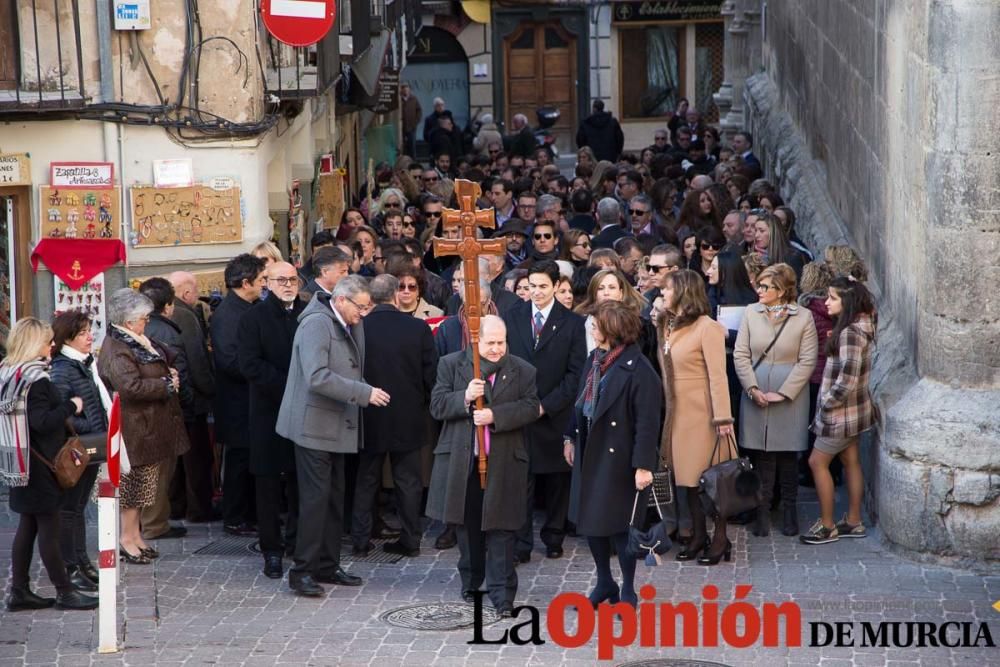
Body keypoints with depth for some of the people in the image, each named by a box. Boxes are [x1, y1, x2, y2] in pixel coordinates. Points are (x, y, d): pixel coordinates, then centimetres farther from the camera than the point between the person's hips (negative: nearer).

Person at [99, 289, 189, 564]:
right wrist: (167, 384, -20)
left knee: (140, 485, 15)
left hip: (148, 426, 10)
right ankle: (127, 539, 5)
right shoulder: (116, 351, -20)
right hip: (134, 427, -10)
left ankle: (135, 535, 22)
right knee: (134, 483, -3)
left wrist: (168, 374, 9)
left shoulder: (136, 343, 12)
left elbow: (153, 370, 31)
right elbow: (132, 386, -31)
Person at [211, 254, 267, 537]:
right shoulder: (227, 314, -18)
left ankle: (250, 514, 22)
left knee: (251, 461, 14)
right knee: (239, 460, 0)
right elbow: (229, 360, -25)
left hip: (253, 400, 9)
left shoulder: (251, 310, 11)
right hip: (238, 403, -9)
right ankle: (235, 520, 8)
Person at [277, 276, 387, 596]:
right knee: (316, 498, -10)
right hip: (315, 424, -10)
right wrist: (365, 393, -25)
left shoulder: (348, 324, 13)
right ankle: (302, 571, -6)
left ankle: (327, 566, 20)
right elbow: (318, 377, -27)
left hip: (336, 426, 10)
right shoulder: (316, 323, -17)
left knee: (334, 498, 12)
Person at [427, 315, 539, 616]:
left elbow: (530, 407, -6)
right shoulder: (451, 365, 3)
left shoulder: (522, 371, 3)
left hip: (503, 461, -1)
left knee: (500, 529, -4)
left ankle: (502, 592, -3)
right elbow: (437, 405, -3)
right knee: (467, 524, 13)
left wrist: (495, 416, -19)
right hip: (461, 459, 2)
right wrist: (464, 398, -21)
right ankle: (471, 582, 29)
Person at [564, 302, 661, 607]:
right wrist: (572, 438, 17)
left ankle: (628, 591, 19)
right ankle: (604, 583, 29)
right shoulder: (594, 359, 5)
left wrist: (643, 465, -22)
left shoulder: (637, 370, -20)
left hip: (617, 457, -8)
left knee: (618, 524, 2)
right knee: (589, 520, 13)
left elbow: (648, 421, -20)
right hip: (590, 453, 8)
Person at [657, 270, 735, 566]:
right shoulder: (667, 325, 10)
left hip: (702, 413, -7)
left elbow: (717, 376, -16)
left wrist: (722, 418, -21)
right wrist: (665, 408, 5)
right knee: (687, 475, 10)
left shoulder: (707, 328, -12)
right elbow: (667, 371, 10)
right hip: (678, 412, 7)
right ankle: (698, 536, 18)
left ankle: (720, 539, 5)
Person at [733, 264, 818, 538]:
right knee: (761, 454, 3)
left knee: (788, 454, 5)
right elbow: (740, 354, 4)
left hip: (790, 397, -2)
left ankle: (789, 510, 15)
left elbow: (807, 361, -5)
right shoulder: (751, 313, 4)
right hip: (756, 396, 2)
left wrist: (782, 393, -11)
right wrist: (752, 389, -8)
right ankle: (763, 511, 9)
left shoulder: (803, 318, -3)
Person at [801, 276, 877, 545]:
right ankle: (853, 521, 23)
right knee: (850, 461, 15)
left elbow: (847, 380, -26)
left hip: (841, 411, -10)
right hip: (852, 408, 10)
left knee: (818, 462, -2)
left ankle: (827, 526, 5)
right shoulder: (859, 326, 5)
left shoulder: (850, 333, -24)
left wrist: (828, 401, -15)